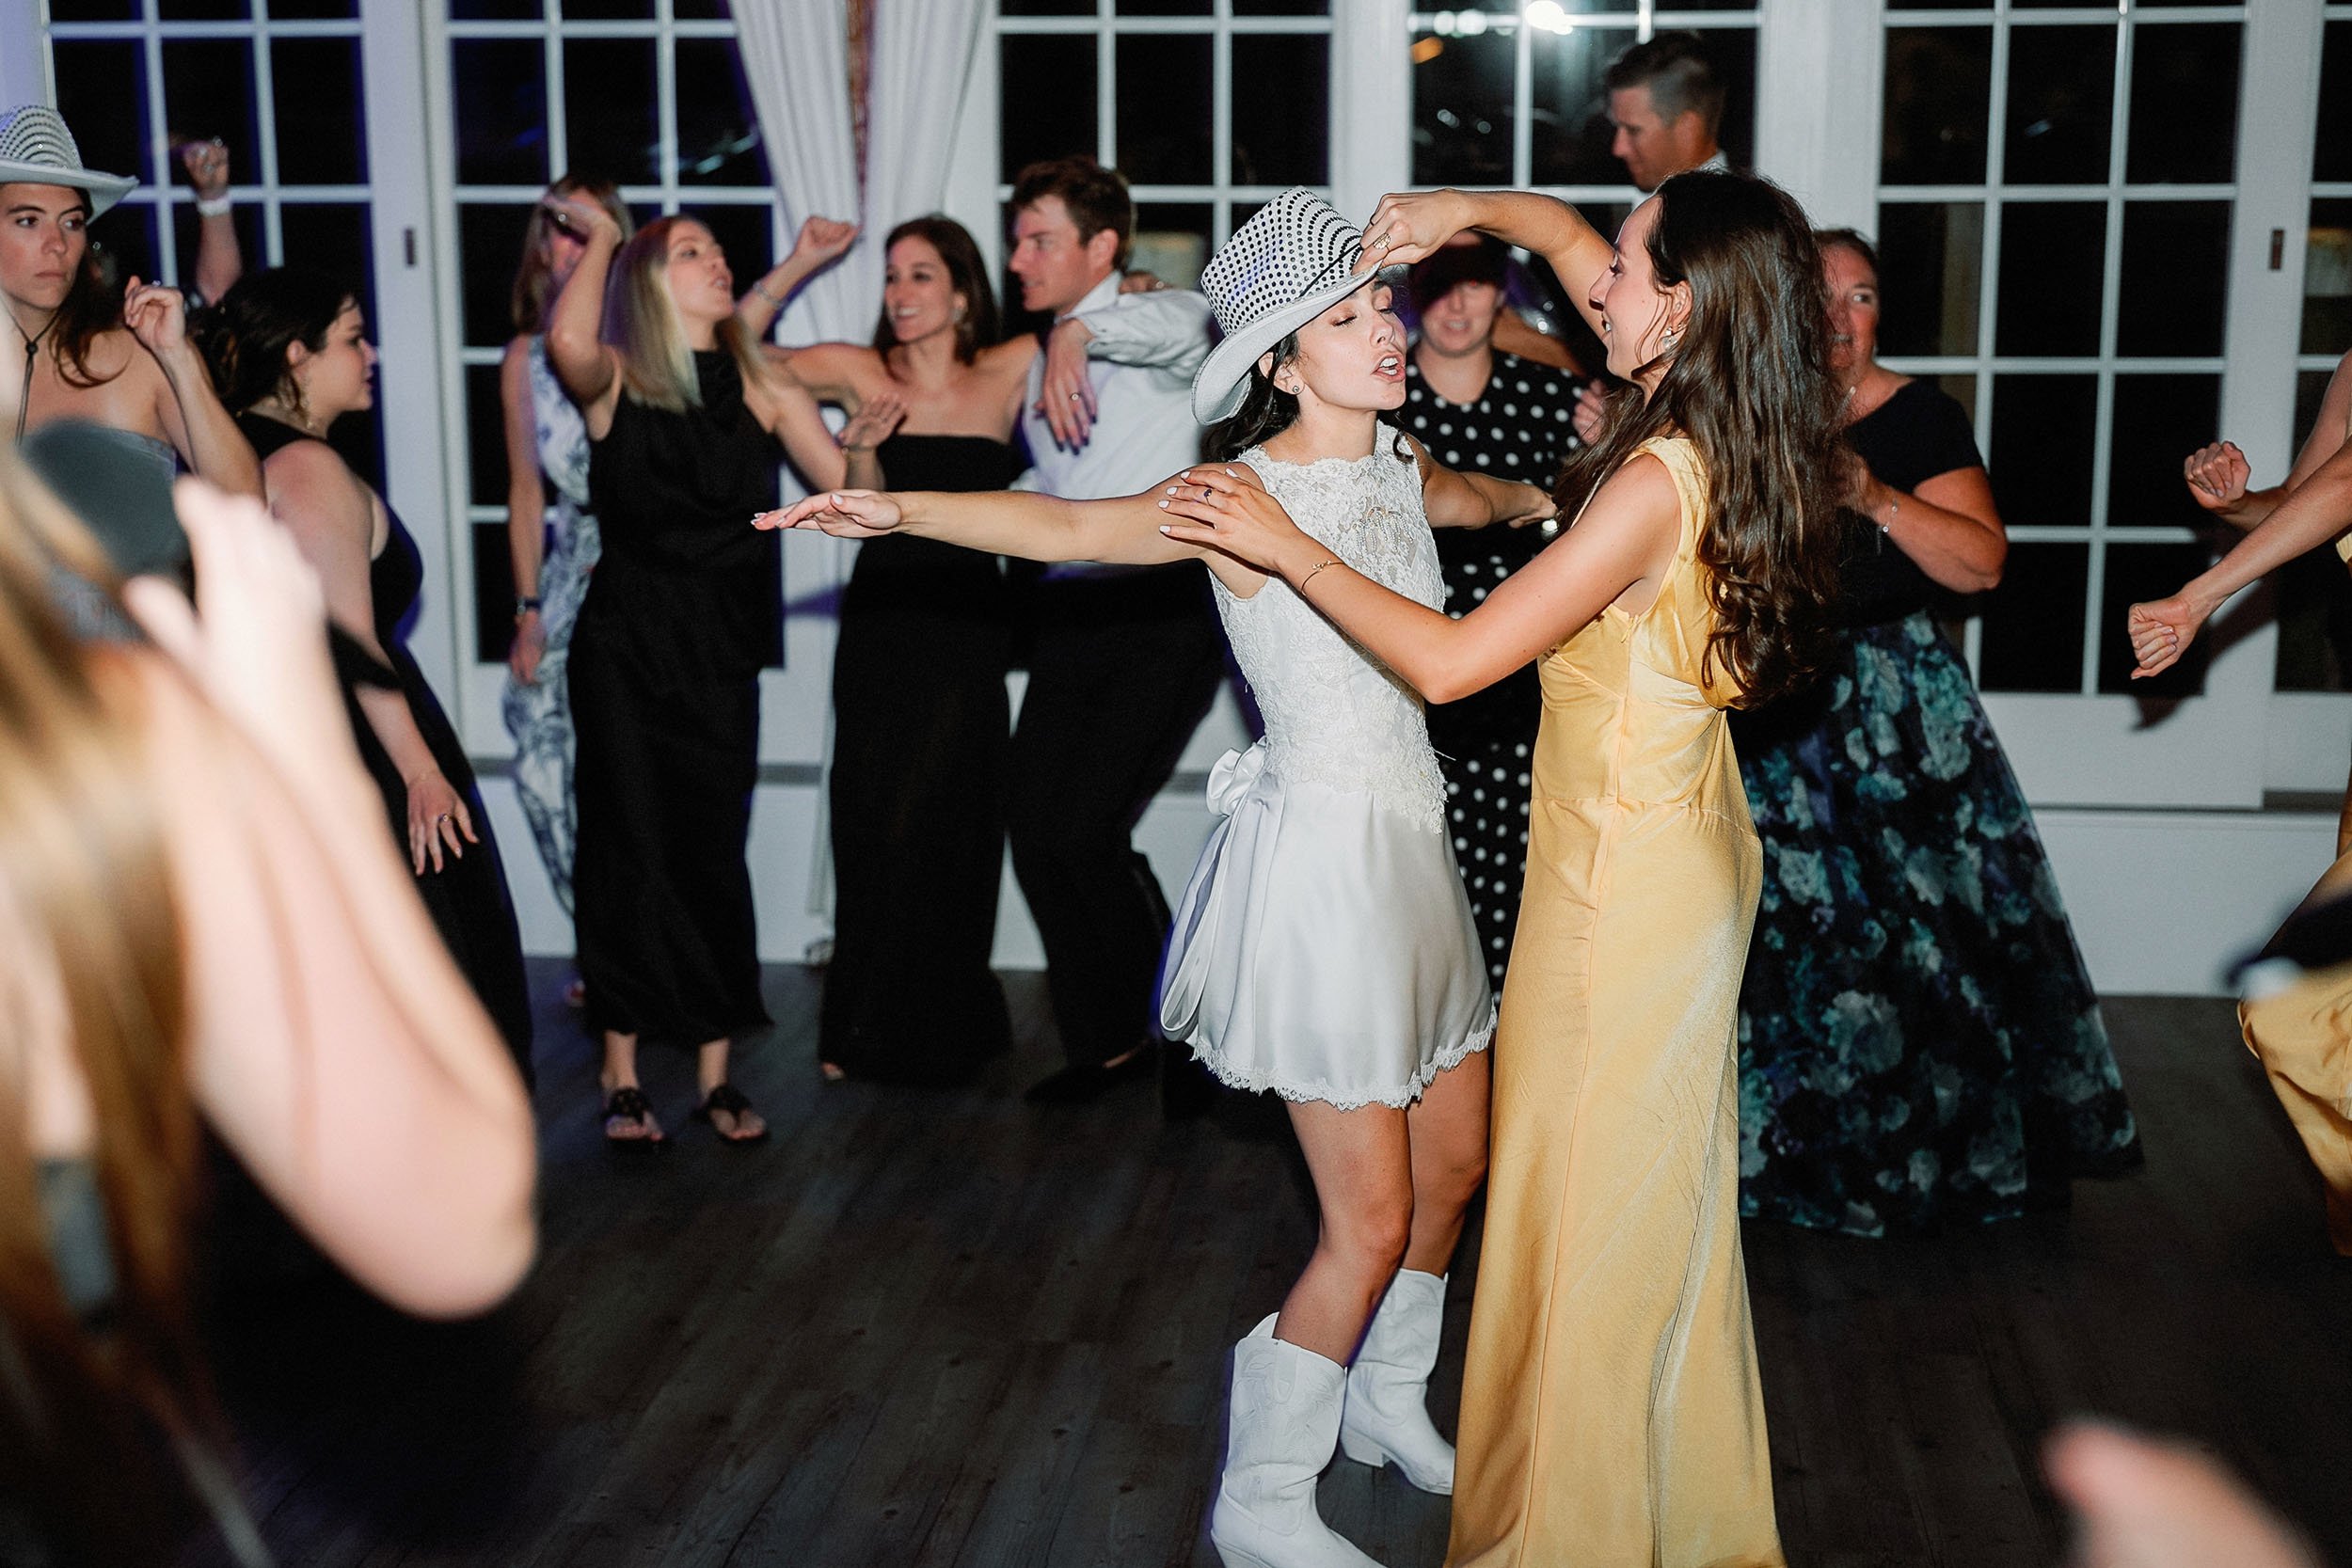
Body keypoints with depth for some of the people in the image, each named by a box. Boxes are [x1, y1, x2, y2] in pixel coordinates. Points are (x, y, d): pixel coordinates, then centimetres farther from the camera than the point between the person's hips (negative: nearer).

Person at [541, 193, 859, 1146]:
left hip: (719, 649, 2)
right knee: (630, 846, 3)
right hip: (624, 645, -2)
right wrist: (599, 234, -12)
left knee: (714, 854, 4)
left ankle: (715, 1074, 14)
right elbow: (568, 340, -26)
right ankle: (622, 1075, 14)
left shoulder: (761, 381, 6)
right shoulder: (616, 379, -2)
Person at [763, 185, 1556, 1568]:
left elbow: (1473, 500, 32)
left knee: (1456, 1162, 20)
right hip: (1323, 848, -8)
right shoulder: (1248, 493, -15)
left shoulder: (1399, 464, 7)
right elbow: (1075, 525, -32)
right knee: (1372, 1221, -3)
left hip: (1412, 842, 8)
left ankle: (1387, 1403, 44)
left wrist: (1541, 497, 52)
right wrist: (906, 509, -47)